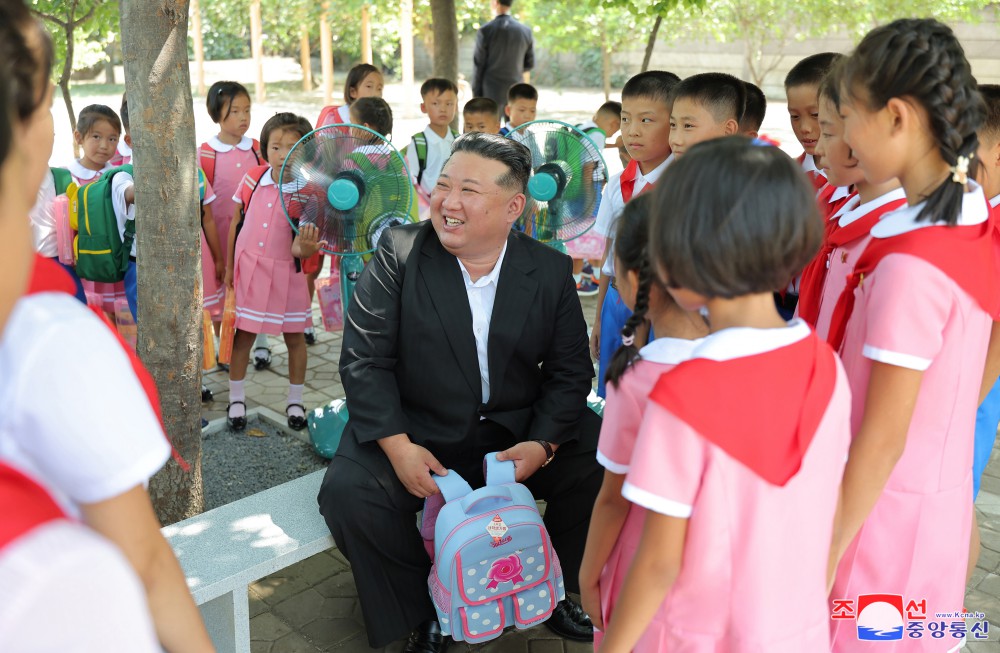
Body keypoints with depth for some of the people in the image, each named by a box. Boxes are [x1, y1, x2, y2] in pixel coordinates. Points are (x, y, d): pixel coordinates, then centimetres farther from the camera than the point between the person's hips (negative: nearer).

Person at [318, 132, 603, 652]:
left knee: (601, 469, -15)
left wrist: (542, 444, -15)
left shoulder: (551, 270, -2)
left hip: (519, 435, 2)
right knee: (348, 492, -24)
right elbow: (364, 360, -10)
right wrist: (398, 447, -21)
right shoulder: (399, 252, -8)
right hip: (415, 434, -1)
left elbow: (569, 371, 1)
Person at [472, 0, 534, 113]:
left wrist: (476, 98, -2)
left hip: (491, 92, -3)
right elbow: (529, 64, 9)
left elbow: (479, 67, -9)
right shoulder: (526, 31, 0)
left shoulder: (485, 31, -11)